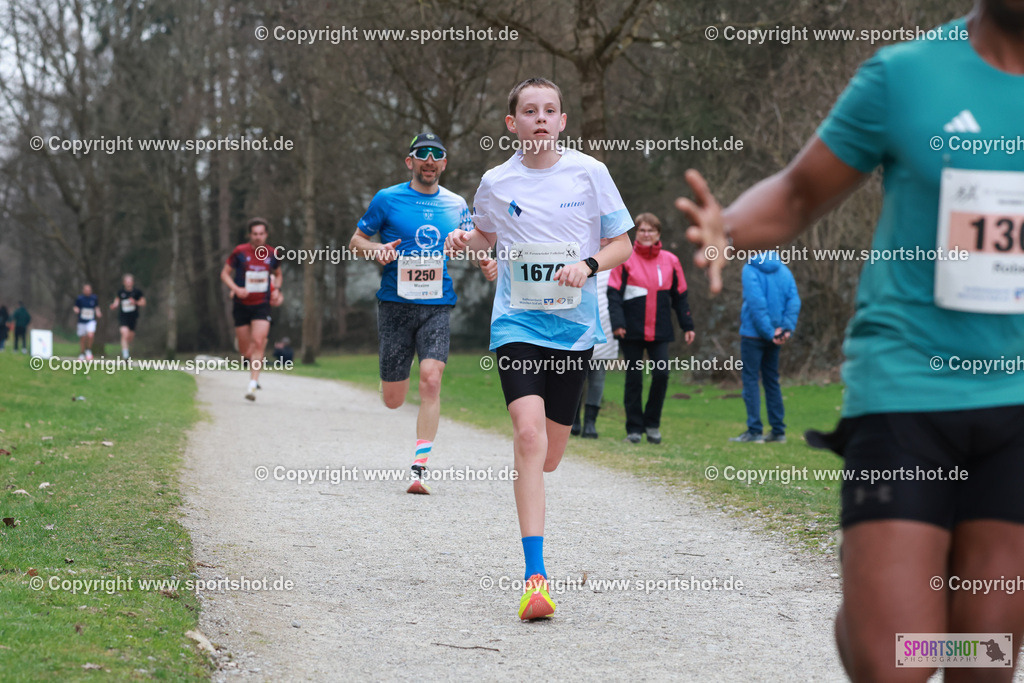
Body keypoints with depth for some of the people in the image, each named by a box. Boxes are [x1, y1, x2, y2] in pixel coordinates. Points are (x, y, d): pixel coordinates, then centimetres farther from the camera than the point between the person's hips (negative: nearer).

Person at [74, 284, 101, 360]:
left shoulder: (94, 298, 2)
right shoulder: (79, 298, -3)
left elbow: (97, 308, 15)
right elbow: (76, 308, 6)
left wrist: (98, 314, -2)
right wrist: (76, 311, -17)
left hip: (91, 320, 0)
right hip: (82, 321, 0)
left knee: (90, 335, -22)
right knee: (82, 339, 6)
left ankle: (88, 351, 2)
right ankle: (81, 355, 25)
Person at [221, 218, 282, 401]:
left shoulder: (272, 254, 1)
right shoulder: (239, 252, -6)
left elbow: (278, 274, 20)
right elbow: (225, 273, 0)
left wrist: (276, 290, 0)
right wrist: (236, 289, -17)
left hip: (262, 305, 0)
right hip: (242, 305, 0)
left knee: (258, 343, -18)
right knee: (244, 350, 5)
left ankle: (252, 385, -19)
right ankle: (254, 368, 42)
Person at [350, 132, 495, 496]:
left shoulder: (456, 205, 9)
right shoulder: (387, 199, 2)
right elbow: (356, 241, 9)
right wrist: (377, 249, -14)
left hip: (438, 305, 1)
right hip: (395, 304, -1)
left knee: (431, 380, -19)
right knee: (393, 400, 2)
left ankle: (420, 467, -16)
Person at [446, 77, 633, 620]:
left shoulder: (589, 173, 0)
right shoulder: (496, 182, 3)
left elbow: (621, 245, 5)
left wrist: (587, 265, -14)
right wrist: (464, 241, 0)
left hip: (575, 325, 1)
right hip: (517, 324, -1)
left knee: (548, 456, 7)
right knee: (529, 433, -22)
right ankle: (535, 575, -24)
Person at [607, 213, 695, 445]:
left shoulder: (670, 261, 7)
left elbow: (680, 297, 13)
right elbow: (614, 293, -3)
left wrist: (687, 326, 10)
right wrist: (618, 322, -15)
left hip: (660, 331, 2)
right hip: (632, 330, -2)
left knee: (661, 375, -8)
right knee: (634, 379, 2)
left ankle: (652, 424, 8)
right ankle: (634, 428, 10)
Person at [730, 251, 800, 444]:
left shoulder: (751, 269, -11)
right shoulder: (783, 269, 5)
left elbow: (756, 303, -19)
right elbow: (794, 300, -3)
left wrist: (769, 332, -16)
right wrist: (787, 328, -7)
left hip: (753, 333, -6)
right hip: (773, 336, 6)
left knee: (750, 379, -1)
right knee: (772, 379, 13)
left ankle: (755, 430, -6)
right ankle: (778, 430, 14)